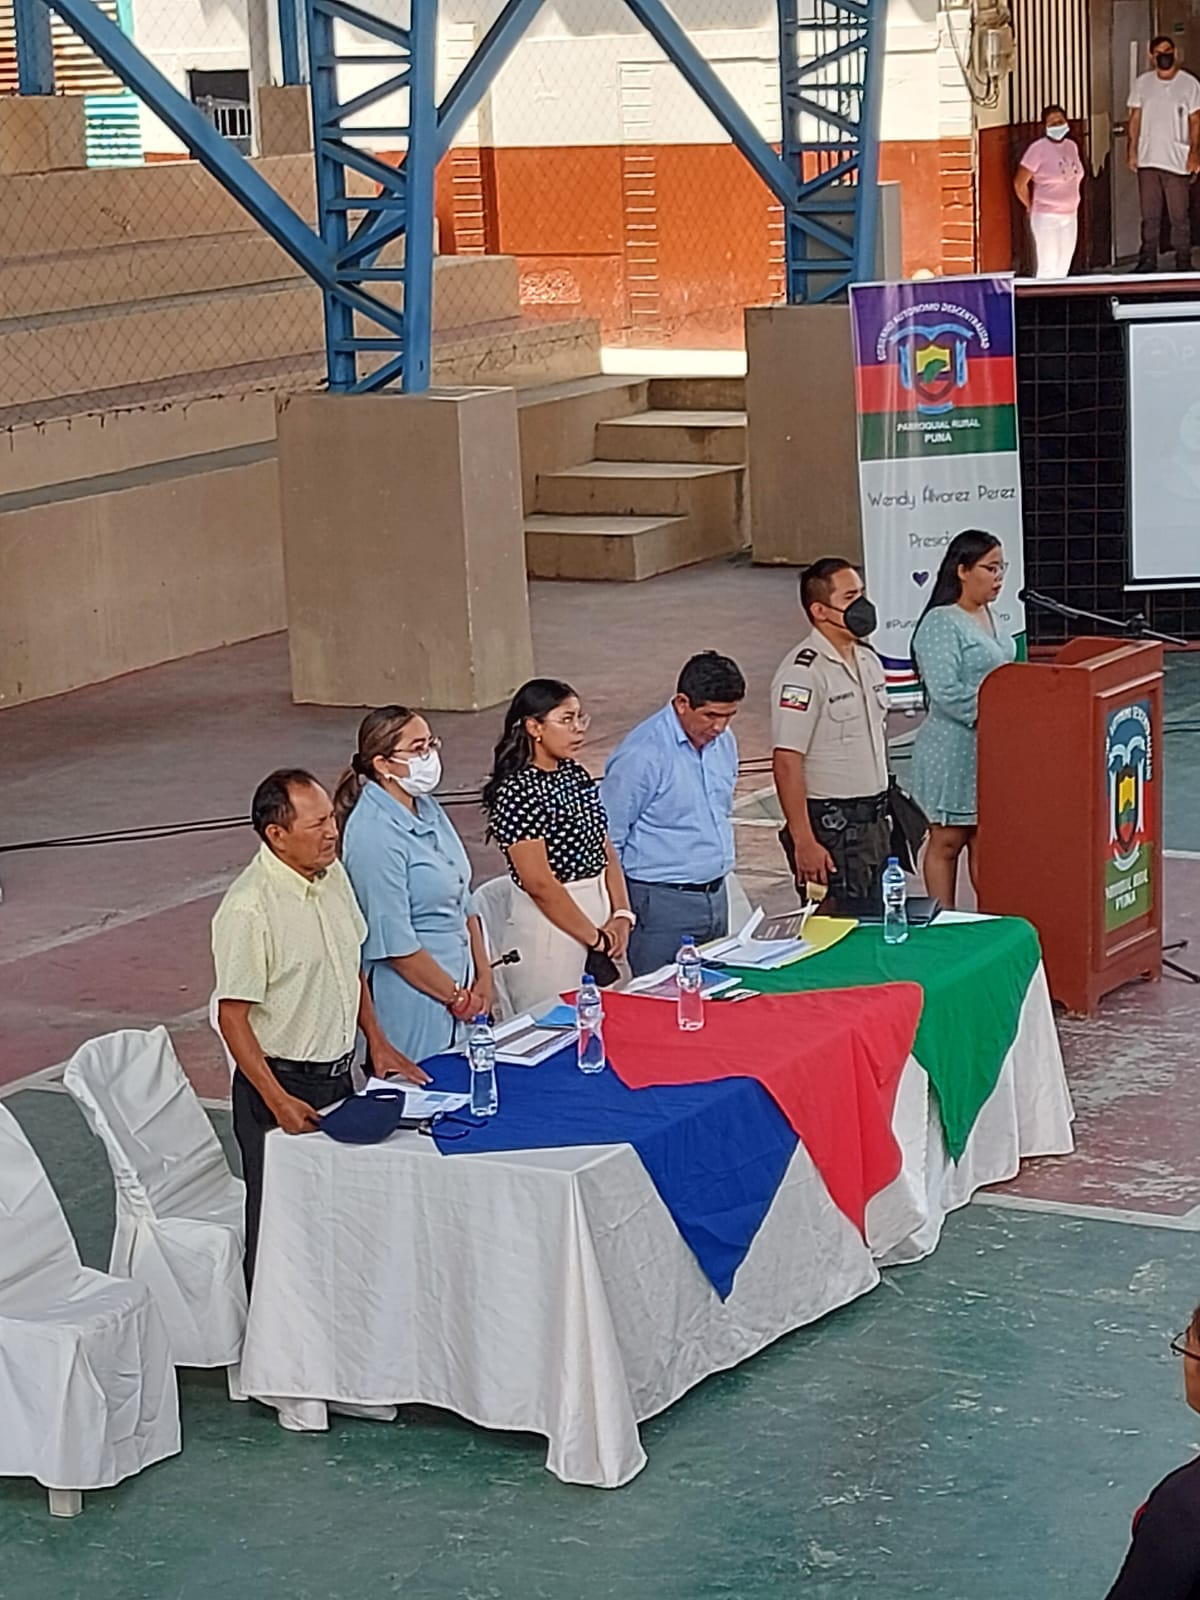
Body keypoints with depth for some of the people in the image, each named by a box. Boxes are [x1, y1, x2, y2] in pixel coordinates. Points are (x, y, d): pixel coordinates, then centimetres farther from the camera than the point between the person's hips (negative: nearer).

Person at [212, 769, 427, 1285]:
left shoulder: (332, 874, 3)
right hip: (280, 1085, -8)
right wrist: (278, 1101, -24)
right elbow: (231, 1015, -21)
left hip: (338, 1074, 8)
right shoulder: (248, 908, -22)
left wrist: (377, 1043, 14)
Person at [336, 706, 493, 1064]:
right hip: (411, 1006, -8)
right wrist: (458, 998, -11)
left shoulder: (427, 808, 7)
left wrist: (483, 978, 7)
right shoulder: (374, 834, -19)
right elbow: (395, 944, -19)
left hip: (459, 981, 8)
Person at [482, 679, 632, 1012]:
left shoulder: (577, 775, 9)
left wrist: (621, 916, -3)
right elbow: (539, 883, -19)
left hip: (597, 914, 8)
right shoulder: (517, 792, -17)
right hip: (549, 925, -8)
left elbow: (606, 851, 10)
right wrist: (594, 937, -12)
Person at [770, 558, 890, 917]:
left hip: (874, 822, 9)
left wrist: (883, 813, 19)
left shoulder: (869, 661, 12)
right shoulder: (803, 672, -16)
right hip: (831, 829, -8)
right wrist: (803, 842, -22)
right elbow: (786, 762, -20)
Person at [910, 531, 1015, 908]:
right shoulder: (940, 623, -15)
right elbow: (946, 692, -24)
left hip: (992, 749, 8)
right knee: (947, 841, 2)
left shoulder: (988, 616, 13)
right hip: (953, 752, -8)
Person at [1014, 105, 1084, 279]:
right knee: (1047, 268, -8)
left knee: (1063, 269, 9)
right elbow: (1019, 183, -11)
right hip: (1046, 217, -7)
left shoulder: (1071, 146, 8)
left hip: (1070, 215, 7)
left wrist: (1071, 203, 17)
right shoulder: (1038, 149, -12)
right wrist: (1031, 206, 0)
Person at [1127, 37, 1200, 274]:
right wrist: (1132, 150, 4)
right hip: (1147, 160, 3)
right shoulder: (1142, 83, 8)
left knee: (1180, 216, 0)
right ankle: (1148, 261, 13)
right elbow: (1135, 118, 11)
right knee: (1149, 216, 7)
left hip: (1177, 162, -3)